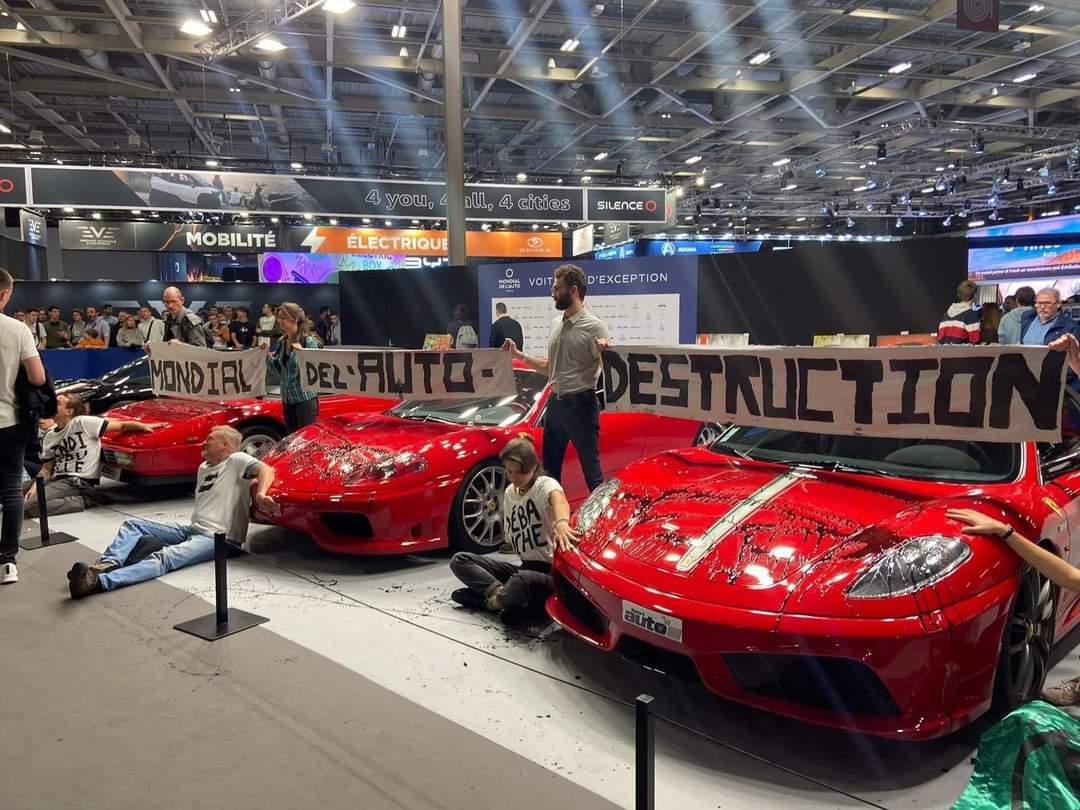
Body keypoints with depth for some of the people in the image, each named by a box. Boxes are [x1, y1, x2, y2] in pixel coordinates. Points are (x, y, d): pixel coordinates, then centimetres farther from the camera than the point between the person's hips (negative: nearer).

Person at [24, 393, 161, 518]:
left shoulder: (83, 422, -5)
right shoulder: (49, 437, 14)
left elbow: (121, 426, -9)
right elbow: (47, 468, 17)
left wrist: (144, 426, -23)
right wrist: (35, 487, -2)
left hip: (80, 482, -7)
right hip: (58, 480, 7)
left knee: (31, 506, -24)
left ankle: (85, 500, -9)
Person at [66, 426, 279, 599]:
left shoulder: (236, 461, -3)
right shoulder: (203, 468, 24)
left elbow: (266, 470, -21)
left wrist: (260, 495, -40)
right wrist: (194, 524, 11)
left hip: (217, 538, -10)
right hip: (191, 529, 10)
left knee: (165, 557, -32)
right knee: (133, 524, 1)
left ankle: (98, 582, -48)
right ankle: (107, 564, -23)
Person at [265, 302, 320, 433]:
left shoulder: (308, 341, -12)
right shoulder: (282, 342, 8)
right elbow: (280, 369, 16)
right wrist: (268, 356, 2)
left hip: (305, 398, -7)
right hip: (287, 399, 7)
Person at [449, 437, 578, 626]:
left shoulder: (545, 485, -11)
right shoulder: (509, 492, 11)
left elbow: (559, 501, -36)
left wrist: (561, 523, -60)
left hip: (550, 570, -7)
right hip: (525, 567, 8)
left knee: (523, 581, -42)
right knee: (459, 560, 0)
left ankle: (496, 599, -10)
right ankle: (501, 593, -18)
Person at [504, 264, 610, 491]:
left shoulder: (594, 327, -12)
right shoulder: (556, 323, 11)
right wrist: (519, 355, 17)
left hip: (581, 404, -8)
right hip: (556, 403, 8)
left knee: (591, 468, -2)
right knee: (549, 468, 16)